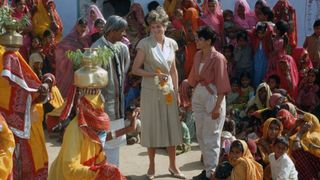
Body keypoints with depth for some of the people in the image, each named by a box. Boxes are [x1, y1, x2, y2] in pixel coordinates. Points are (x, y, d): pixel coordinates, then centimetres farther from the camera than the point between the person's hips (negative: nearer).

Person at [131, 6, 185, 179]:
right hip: (150, 91, -4)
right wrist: (155, 75, -19)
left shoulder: (171, 43, 4)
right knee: (152, 127, 5)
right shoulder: (145, 43, -9)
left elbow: (173, 70, 11)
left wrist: (176, 92, 9)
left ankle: (172, 165, 21)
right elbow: (135, 69, -9)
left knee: (171, 127, 7)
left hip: (168, 90, 4)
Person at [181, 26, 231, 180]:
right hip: (198, 96, 8)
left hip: (212, 97, -8)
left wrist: (218, 106, -19)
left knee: (211, 137, -1)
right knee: (200, 135, 14)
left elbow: (222, 85, -17)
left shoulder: (217, 58, -17)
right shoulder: (198, 55, 7)